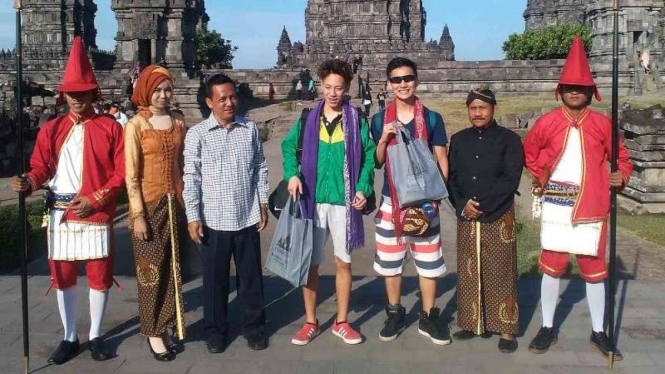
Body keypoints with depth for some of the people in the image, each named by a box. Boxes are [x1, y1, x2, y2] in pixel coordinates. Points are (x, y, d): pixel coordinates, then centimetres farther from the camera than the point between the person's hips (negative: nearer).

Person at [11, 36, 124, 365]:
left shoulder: (110, 128, -1)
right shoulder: (51, 129, 7)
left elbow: (121, 173, -4)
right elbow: (42, 167, 3)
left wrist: (95, 199, -13)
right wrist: (28, 182, -19)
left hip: (97, 215, -2)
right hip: (60, 215, 2)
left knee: (100, 277, 6)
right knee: (62, 278, 9)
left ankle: (95, 336, 23)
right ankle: (69, 338, 24)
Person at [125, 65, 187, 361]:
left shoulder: (178, 123, 7)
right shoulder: (135, 125, -7)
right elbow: (130, 175, -10)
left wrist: (185, 202, 9)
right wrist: (137, 214, -14)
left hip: (175, 204, 4)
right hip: (149, 205, -4)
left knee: (172, 268, 9)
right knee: (151, 269, 3)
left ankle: (168, 326, 22)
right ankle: (153, 332, 15)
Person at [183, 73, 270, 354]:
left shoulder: (250, 129, 3)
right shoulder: (196, 134, -5)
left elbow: (260, 168, 9)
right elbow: (191, 177, -5)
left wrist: (263, 203, 7)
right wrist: (192, 217, -8)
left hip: (248, 217, 2)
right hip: (213, 220, -2)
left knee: (251, 275, 11)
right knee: (215, 278, 10)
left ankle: (254, 326, 27)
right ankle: (216, 330, 26)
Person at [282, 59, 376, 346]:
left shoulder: (356, 120, 0)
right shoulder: (308, 119, 3)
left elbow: (369, 155, 0)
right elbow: (289, 146, 9)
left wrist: (363, 187, -12)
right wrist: (292, 173, -8)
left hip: (343, 201, -1)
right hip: (313, 200, 1)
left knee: (343, 261, 9)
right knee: (310, 262, 7)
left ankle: (341, 322, 24)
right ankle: (311, 322, 22)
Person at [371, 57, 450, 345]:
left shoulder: (432, 119, -1)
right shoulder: (379, 120, 2)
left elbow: (442, 160, 1)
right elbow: (376, 163, 3)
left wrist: (438, 196, -7)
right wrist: (383, 140, -15)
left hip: (424, 201, -1)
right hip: (391, 201, 1)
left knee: (428, 261, 6)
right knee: (390, 261, 10)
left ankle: (428, 318, 20)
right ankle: (395, 314, 27)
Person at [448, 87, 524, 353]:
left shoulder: (509, 139, -1)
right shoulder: (458, 140, 11)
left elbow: (510, 180, -9)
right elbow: (451, 177, 8)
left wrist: (481, 204, -15)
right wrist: (462, 205, -9)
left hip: (499, 218, -4)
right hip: (466, 218, 4)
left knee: (500, 274, -1)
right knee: (468, 273, 8)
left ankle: (506, 330, 6)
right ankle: (472, 323, 20)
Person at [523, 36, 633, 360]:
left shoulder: (602, 124, 0)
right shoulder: (547, 122, -1)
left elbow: (620, 156, 10)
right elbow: (529, 151, 16)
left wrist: (622, 176, -10)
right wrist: (539, 176, 5)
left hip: (591, 210, 0)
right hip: (555, 208, 0)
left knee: (594, 270, 8)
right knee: (551, 268, 6)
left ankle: (598, 332, 22)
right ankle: (547, 328, 19)